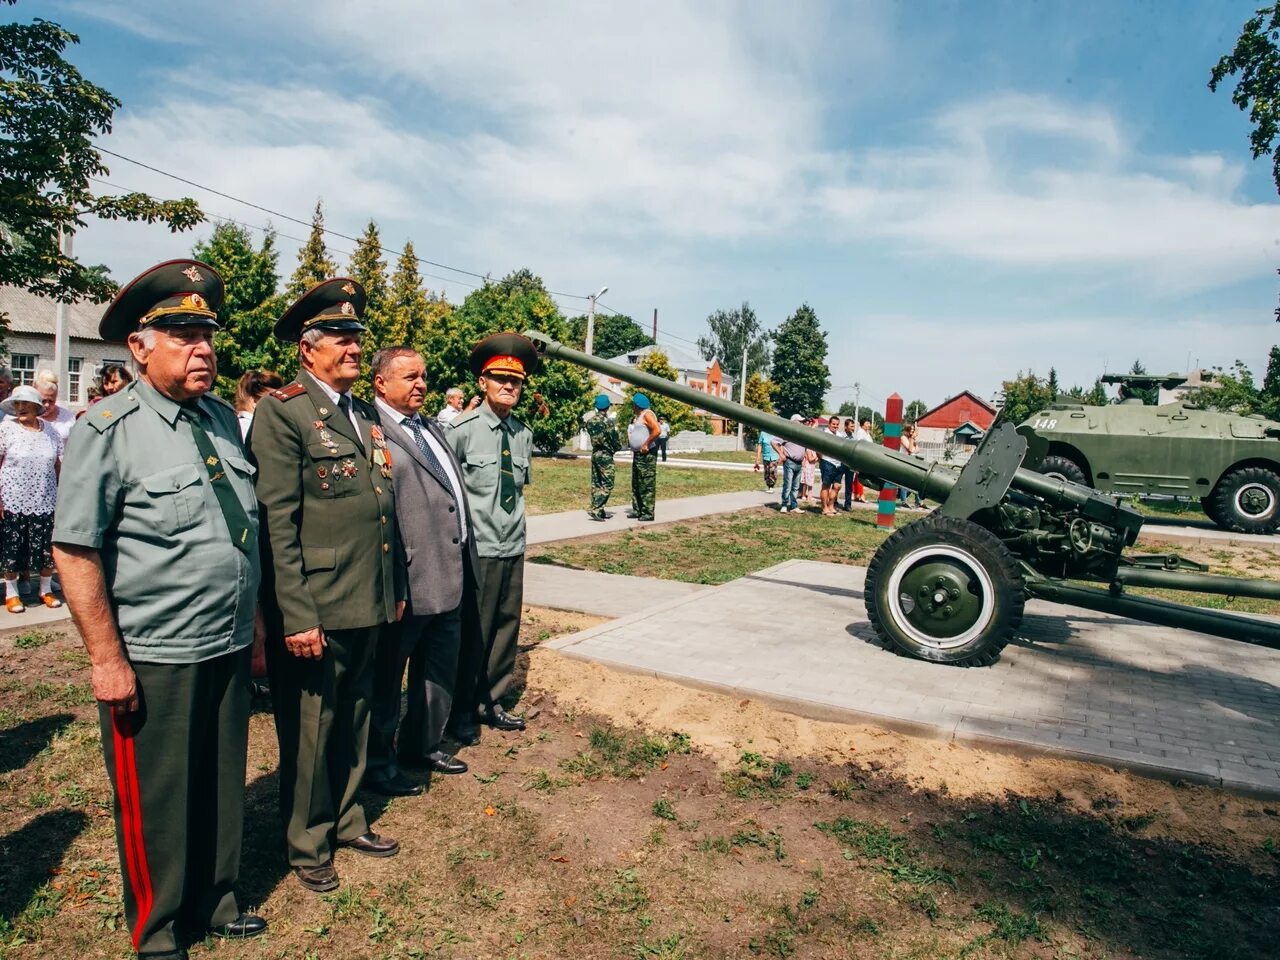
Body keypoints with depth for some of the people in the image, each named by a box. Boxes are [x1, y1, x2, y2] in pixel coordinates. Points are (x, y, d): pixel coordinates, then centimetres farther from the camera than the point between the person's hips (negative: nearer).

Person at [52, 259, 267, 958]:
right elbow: (74, 552, -13)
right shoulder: (107, 430, -12)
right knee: (155, 803, 12)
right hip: (153, 663, -5)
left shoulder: (222, 418, 6)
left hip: (229, 649, 6)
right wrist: (106, 659, -15)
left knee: (221, 788, 20)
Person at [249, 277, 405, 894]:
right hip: (315, 610, -7)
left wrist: (396, 587, 16)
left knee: (353, 722, 20)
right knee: (310, 731, 10)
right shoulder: (282, 410, -11)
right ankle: (307, 844, 30)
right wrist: (296, 616, -18)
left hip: (368, 604, 7)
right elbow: (277, 522, -16)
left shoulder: (365, 412, 12)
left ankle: (346, 820, 39)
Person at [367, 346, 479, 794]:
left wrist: (466, 565, 17)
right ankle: (378, 764, 27)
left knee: (439, 672, 21)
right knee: (386, 678, 10)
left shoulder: (432, 427, 15)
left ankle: (423, 744, 40)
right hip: (408, 581, -9)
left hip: (451, 577, 9)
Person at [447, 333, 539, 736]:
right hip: (476, 548, -5)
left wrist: (512, 522, 15)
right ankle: (461, 712, 22)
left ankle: (492, 702, 33)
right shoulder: (462, 430, -12)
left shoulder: (524, 434, 4)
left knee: (506, 627, 15)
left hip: (513, 548, 6)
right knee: (473, 631, 4)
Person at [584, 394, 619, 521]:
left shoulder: (590, 420, 5)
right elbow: (614, 439, -12)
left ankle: (599, 511, 15)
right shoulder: (608, 421, -15)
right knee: (607, 485, -4)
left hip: (595, 453, 8)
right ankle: (595, 509, -13)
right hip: (605, 455, -8)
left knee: (596, 483, 11)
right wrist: (619, 446, 9)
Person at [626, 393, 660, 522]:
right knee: (636, 484, 13)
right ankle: (637, 510, 20)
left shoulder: (647, 414, -12)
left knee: (647, 485, -8)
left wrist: (646, 445, -22)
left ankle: (648, 513, -7)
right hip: (638, 454, 10)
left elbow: (657, 430, -25)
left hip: (647, 454, -10)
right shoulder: (638, 416, 18)